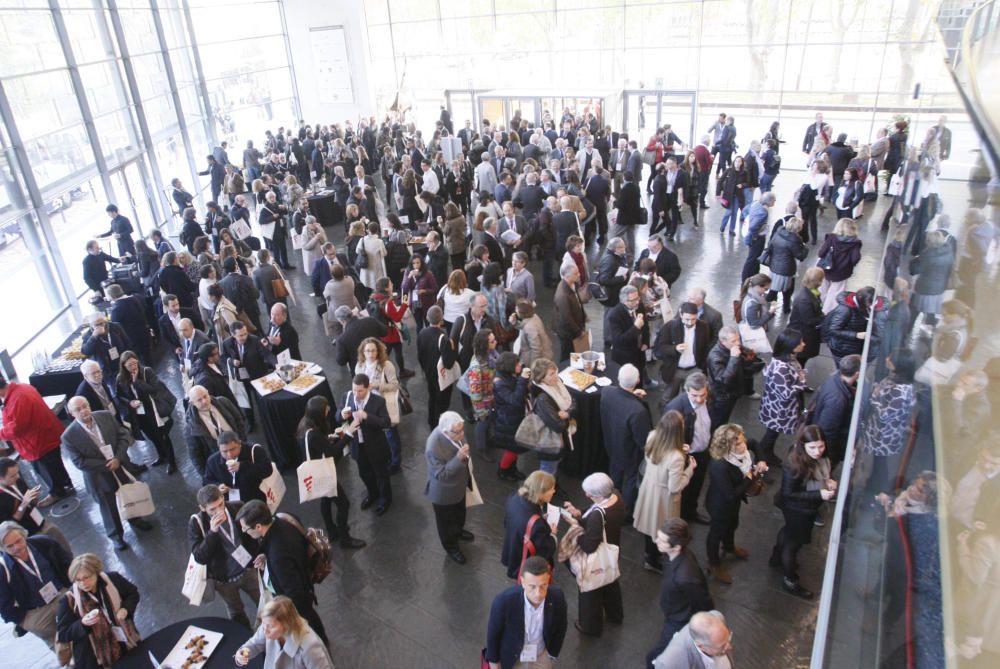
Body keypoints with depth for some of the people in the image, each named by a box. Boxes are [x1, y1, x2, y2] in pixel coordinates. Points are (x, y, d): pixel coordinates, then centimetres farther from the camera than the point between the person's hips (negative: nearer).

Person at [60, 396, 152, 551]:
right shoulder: (69, 436, -21)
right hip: (99, 477, -3)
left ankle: (134, 518, 54)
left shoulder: (106, 416, -13)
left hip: (122, 466, 3)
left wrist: (118, 458, -19)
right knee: (108, 507, 16)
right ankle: (116, 535, 40)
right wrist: (107, 466, -22)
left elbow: (124, 435, -7)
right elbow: (79, 462, -20)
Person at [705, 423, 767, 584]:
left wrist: (757, 469, -20)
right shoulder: (720, 466, -43)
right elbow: (731, 494, -34)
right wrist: (750, 478, -27)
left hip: (733, 502, 7)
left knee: (732, 524, 34)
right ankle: (714, 563, 47)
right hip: (720, 505, -7)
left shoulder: (740, 454, -20)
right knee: (717, 531, 20)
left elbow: (744, 473, 1)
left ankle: (729, 547, 66)